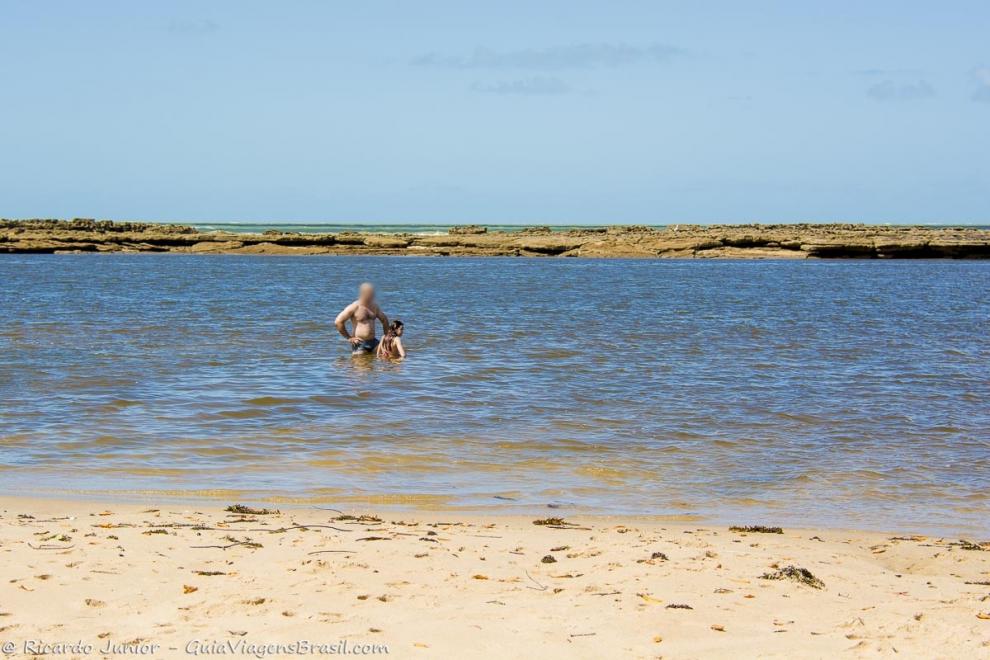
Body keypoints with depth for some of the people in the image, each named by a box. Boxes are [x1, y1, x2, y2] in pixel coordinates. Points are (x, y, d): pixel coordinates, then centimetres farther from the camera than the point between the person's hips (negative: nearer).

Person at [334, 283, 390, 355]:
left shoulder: (374, 306, 10)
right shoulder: (354, 307, -8)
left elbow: (384, 319, 27)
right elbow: (338, 322, -12)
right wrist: (349, 338, -7)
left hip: (373, 342, 5)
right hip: (359, 343, -5)